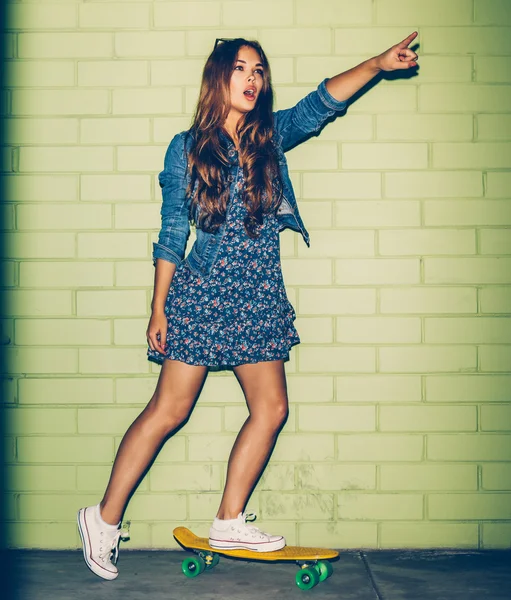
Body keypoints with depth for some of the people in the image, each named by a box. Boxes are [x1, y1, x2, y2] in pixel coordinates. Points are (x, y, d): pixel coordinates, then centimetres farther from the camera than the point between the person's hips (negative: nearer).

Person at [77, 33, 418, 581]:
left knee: (271, 407, 3)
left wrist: (376, 64, -20)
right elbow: (171, 234, 0)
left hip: (260, 296, 5)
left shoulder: (271, 136, 9)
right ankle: (105, 518, 10)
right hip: (203, 291, -5)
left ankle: (229, 521, 17)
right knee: (169, 408, -3)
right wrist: (158, 309, -1)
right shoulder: (186, 149, -1)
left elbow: (321, 102, -4)